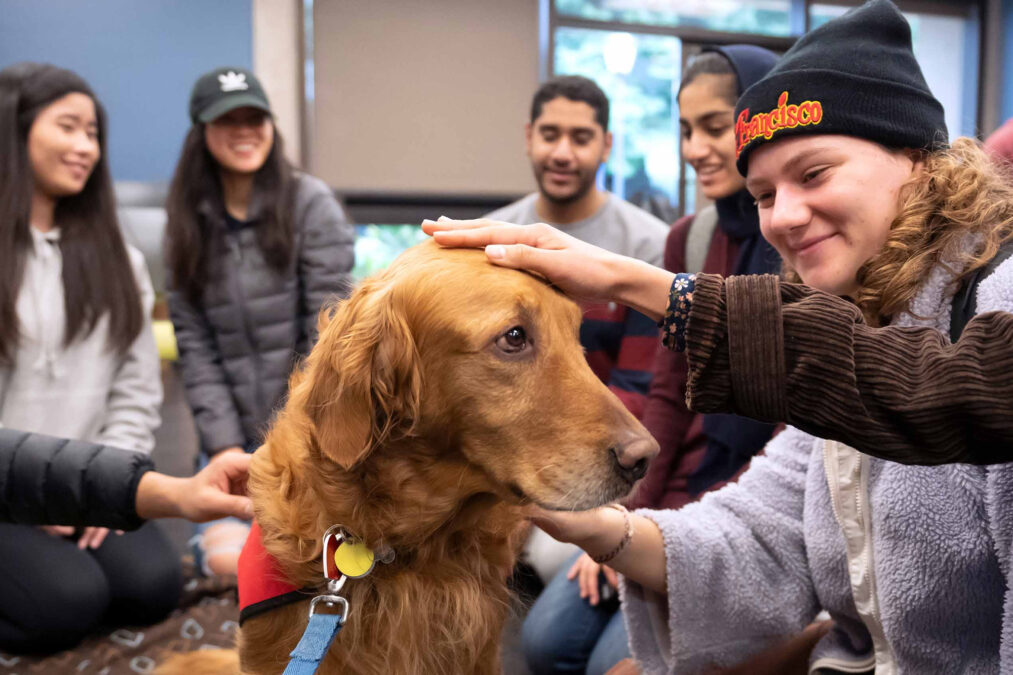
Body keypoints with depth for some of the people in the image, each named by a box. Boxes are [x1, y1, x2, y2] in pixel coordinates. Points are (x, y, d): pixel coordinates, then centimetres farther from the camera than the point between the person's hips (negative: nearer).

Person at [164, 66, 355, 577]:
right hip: (235, 431, 3)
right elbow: (195, 347, 0)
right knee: (227, 557, -14)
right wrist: (224, 447, -8)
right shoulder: (187, 223, 3)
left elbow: (327, 336, -12)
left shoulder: (311, 204, -8)